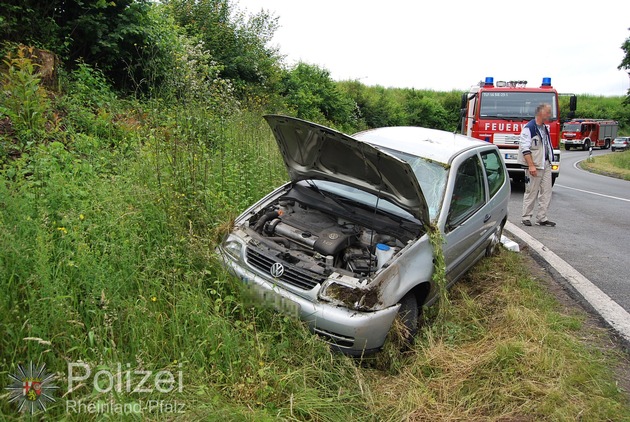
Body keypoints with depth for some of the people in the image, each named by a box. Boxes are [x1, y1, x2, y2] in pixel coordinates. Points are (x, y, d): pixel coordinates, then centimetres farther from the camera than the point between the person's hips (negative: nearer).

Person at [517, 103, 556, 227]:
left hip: (546, 165, 8)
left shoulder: (545, 128, 16)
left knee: (546, 192, 6)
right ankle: (526, 217, 9)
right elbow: (525, 148, -16)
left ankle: (542, 218, 12)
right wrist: (531, 165, -21)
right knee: (531, 192, -2)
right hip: (534, 166, -8)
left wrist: (549, 162, 18)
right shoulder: (529, 128, -10)